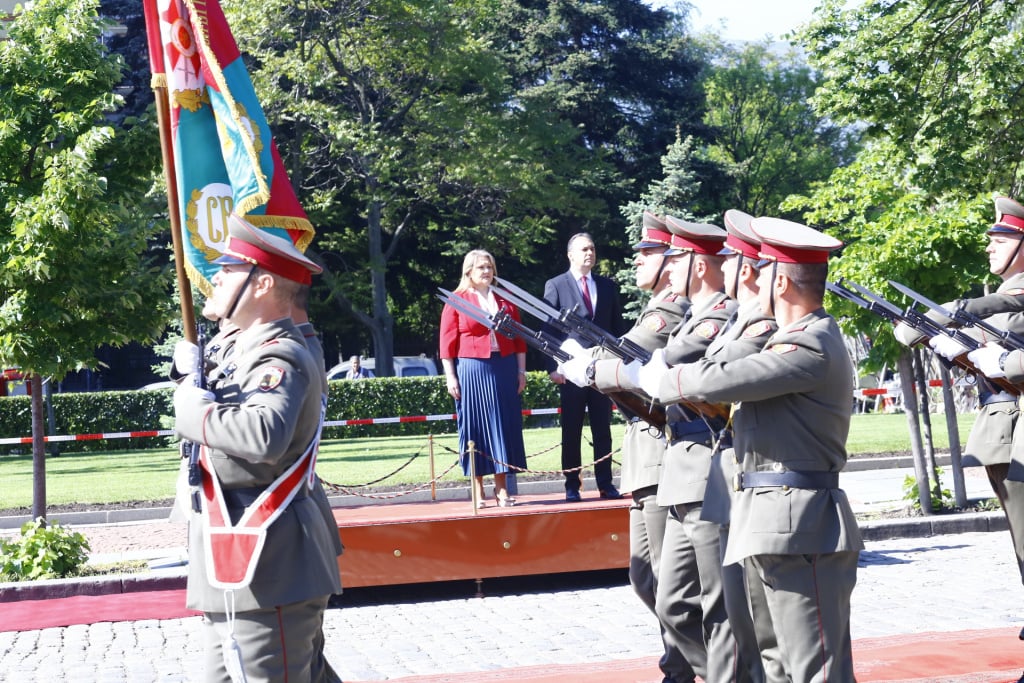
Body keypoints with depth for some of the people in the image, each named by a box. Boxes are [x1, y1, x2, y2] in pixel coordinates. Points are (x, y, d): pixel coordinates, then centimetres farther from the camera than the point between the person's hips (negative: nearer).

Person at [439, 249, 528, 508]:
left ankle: (502, 487, 8)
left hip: (504, 369, 3)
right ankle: (478, 489, 7)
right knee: (475, 427, 1)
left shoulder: (504, 300, 11)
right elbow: (447, 342, -1)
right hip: (472, 371, -3)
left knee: (504, 425, 2)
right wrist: (450, 377, -7)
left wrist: (521, 371, 6)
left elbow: (518, 338, 12)